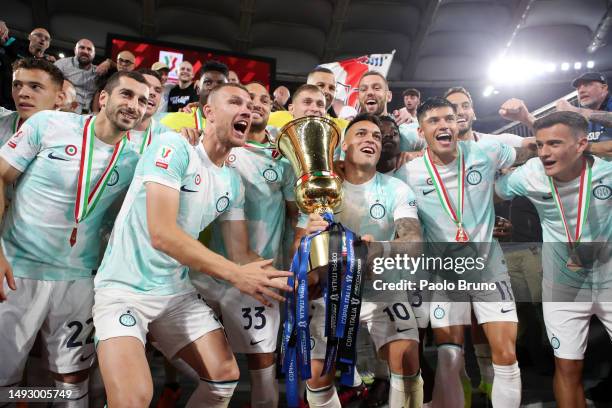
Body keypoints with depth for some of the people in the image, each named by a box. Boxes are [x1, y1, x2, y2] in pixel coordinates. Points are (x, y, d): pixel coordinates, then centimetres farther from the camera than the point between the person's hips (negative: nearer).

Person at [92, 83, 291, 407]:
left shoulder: (233, 183, 5)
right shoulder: (173, 148, -16)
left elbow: (242, 253, 9)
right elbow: (162, 234, -26)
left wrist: (283, 280, -9)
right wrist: (235, 276, -27)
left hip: (177, 292, 7)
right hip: (125, 288, -7)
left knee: (226, 375, 5)